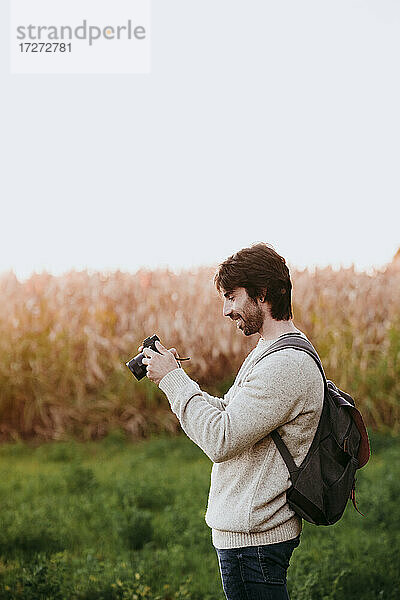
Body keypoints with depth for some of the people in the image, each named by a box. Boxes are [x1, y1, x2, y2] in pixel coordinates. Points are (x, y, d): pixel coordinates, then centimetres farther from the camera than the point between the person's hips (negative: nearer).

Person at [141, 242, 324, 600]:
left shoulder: (287, 365, -21)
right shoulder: (269, 352, 14)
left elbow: (221, 441, -24)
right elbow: (228, 415, 18)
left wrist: (173, 379, -15)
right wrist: (173, 377, 7)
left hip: (254, 537, -10)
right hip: (251, 528, 10)